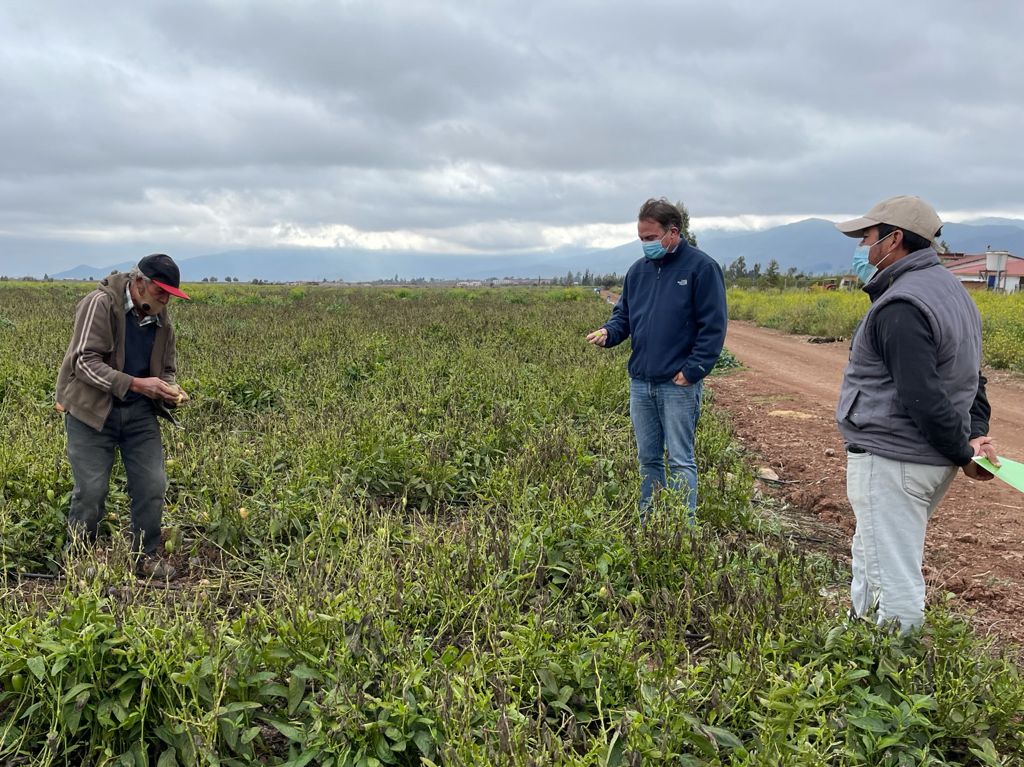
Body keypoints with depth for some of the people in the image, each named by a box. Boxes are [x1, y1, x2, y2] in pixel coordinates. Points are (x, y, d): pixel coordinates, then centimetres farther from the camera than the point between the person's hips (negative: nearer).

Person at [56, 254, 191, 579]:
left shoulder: (161, 320, 6)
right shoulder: (100, 304, -14)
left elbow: (166, 369, 17)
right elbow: (85, 362, -19)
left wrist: (169, 390, -7)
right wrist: (135, 384, -27)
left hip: (139, 412, 5)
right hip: (92, 411, -5)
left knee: (152, 485, 1)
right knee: (91, 490, -3)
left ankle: (146, 556, 18)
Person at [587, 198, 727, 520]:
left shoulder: (701, 267, -6)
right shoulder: (638, 270, 13)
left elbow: (713, 326, -9)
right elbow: (623, 315, 18)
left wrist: (693, 370, -15)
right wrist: (607, 332, -4)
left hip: (679, 384, -6)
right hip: (640, 382, 6)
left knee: (680, 461, -2)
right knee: (647, 459, 14)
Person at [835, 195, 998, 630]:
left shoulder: (901, 305, -20)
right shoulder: (950, 289, 14)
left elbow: (923, 397, -24)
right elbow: (970, 379, 16)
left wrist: (963, 451, -11)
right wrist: (976, 435, 5)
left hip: (889, 463, -11)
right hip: (931, 462, 11)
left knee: (893, 581, 0)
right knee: (870, 564, 23)